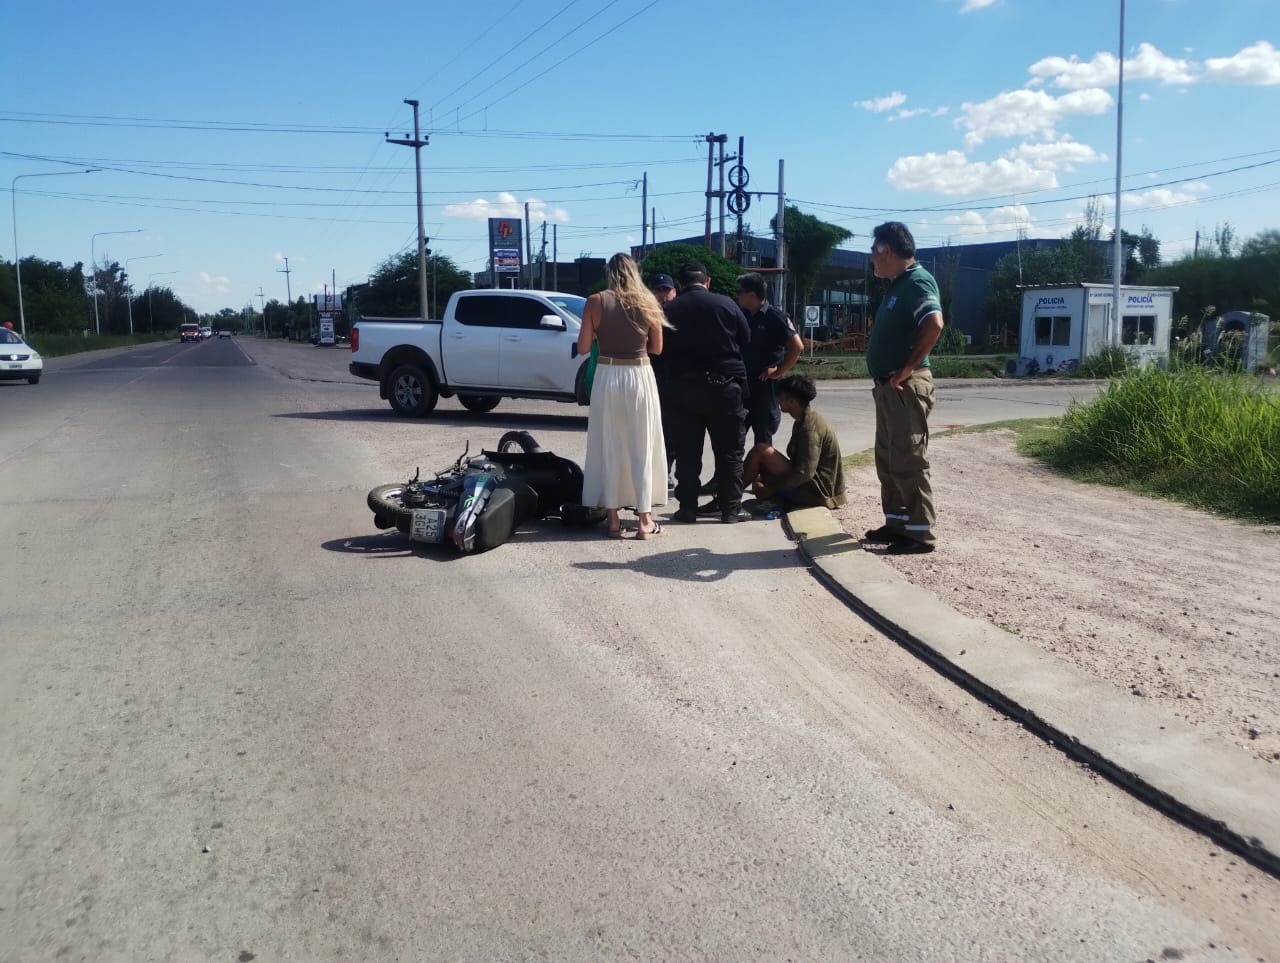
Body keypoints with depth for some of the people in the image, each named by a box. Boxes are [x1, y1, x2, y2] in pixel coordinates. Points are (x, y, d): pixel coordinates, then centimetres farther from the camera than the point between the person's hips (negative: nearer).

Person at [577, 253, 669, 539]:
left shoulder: (596, 301, -3)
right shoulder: (646, 303, 2)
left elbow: (583, 348, -4)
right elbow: (657, 348, 7)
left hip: (608, 377, -1)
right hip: (641, 377, 1)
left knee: (609, 448, 8)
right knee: (642, 449, 8)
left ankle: (613, 518, 10)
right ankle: (644, 519, 11)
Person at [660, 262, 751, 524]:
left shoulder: (668, 310, 1)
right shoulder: (726, 304, -1)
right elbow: (746, 341, 3)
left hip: (683, 387, 1)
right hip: (723, 385, -1)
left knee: (687, 452, 7)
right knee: (729, 452, 6)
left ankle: (688, 507, 8)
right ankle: (731, 509, 7)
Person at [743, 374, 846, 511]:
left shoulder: (810, 427, -22)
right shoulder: (803, 421, 10)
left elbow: (805, 473, -29)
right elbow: (798, 462, 17)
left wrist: (771, 488, -21)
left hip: (815, 491, -11)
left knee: (760, 451, -16)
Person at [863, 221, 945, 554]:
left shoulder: (917, 282, -14)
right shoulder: (897, 285, 16)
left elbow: (934, 324, -31)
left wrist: (908, 368, -25)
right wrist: (884, 378, 13)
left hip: (906, 387, -10)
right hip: (887, 387, 10)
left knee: (908, 461, -6)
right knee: (887, 460, 15)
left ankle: (920, 533, 1)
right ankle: (896, 523, 24)